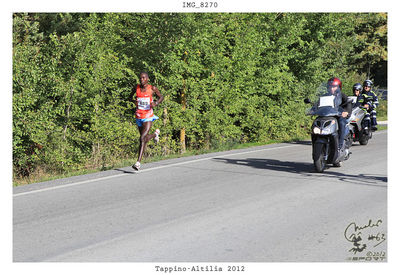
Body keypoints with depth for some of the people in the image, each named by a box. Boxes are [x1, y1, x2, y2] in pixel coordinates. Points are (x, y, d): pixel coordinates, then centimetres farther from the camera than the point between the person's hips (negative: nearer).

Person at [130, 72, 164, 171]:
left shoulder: (152, 88, -5)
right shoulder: (136, 88, 1)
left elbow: (161, 97, 9)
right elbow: (130, 96, 18)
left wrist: (156, 103, -12)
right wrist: (134, 101, -5)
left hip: (148, 117, -4)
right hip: (139, 117, 4)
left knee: (142, 139, -16)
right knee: (144, 138, 19)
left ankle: (138, 162, -13)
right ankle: (155, 134, 55)